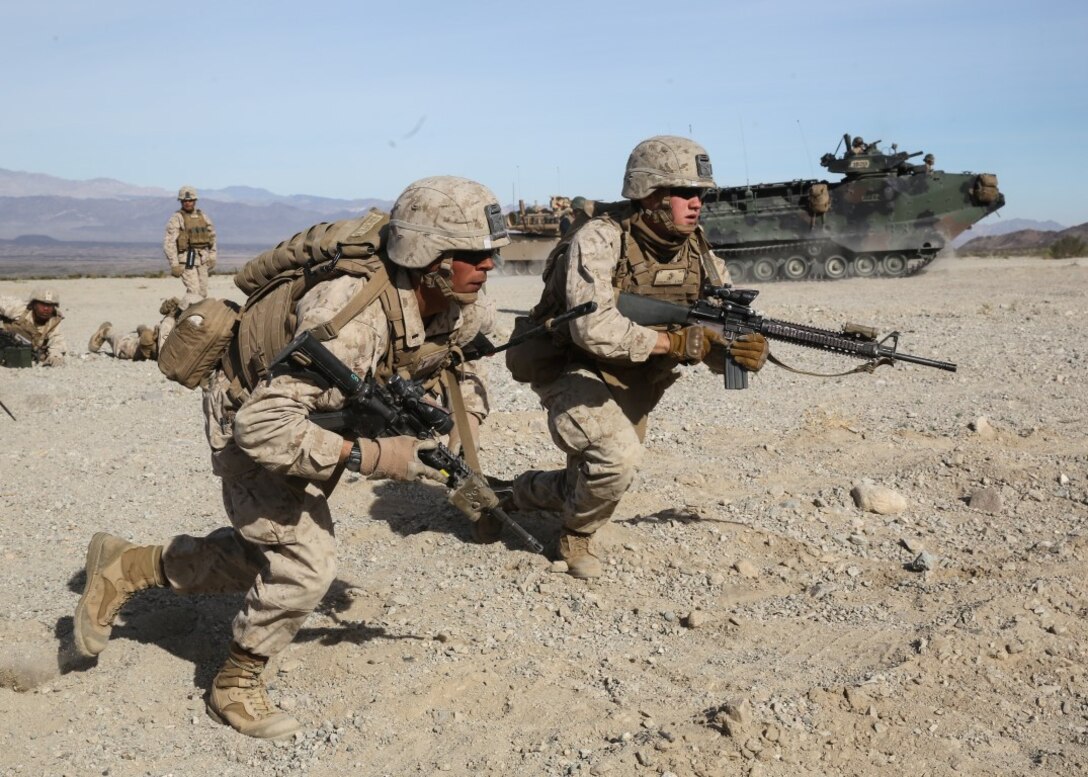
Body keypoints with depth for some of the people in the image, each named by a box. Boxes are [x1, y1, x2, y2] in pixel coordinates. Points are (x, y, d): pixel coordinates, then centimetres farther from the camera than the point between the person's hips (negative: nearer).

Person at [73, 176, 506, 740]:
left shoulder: (466, 312, -17)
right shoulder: (352, 317, -42)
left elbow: (452, 365, 8)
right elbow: (262, 425, -44)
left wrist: (464, 416, -11)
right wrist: (370, 457, -45)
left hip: (313, 419, 8)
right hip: (252, 416, -8)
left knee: (267, 556, 17)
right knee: (306, 563, -15)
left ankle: (126, 566, 33)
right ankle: (234, 685, 11)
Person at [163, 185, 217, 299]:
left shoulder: (202, 216, 12)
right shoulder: (176, 218, -6)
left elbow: (211, 236, 21)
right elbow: (169, 243, -11)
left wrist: (212, 257, 15)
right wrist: (174, 264, -16)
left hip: (202, 259, 6)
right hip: (186, 259, -6)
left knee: (203, 292, 8)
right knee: (194, 291, -15)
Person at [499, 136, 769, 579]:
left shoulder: (698, 254, -8)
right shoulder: (600, 240, -25)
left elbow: (721, 343, -5)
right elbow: (593, 330, -38)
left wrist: (748, 351, -28)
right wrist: (676, 343, -38)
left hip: (633, 387, 7)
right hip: (574, 372, -7)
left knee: (607, 478, 19)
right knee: (619, 456, -30)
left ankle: (528, 492, 49)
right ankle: (577, 533, 2)